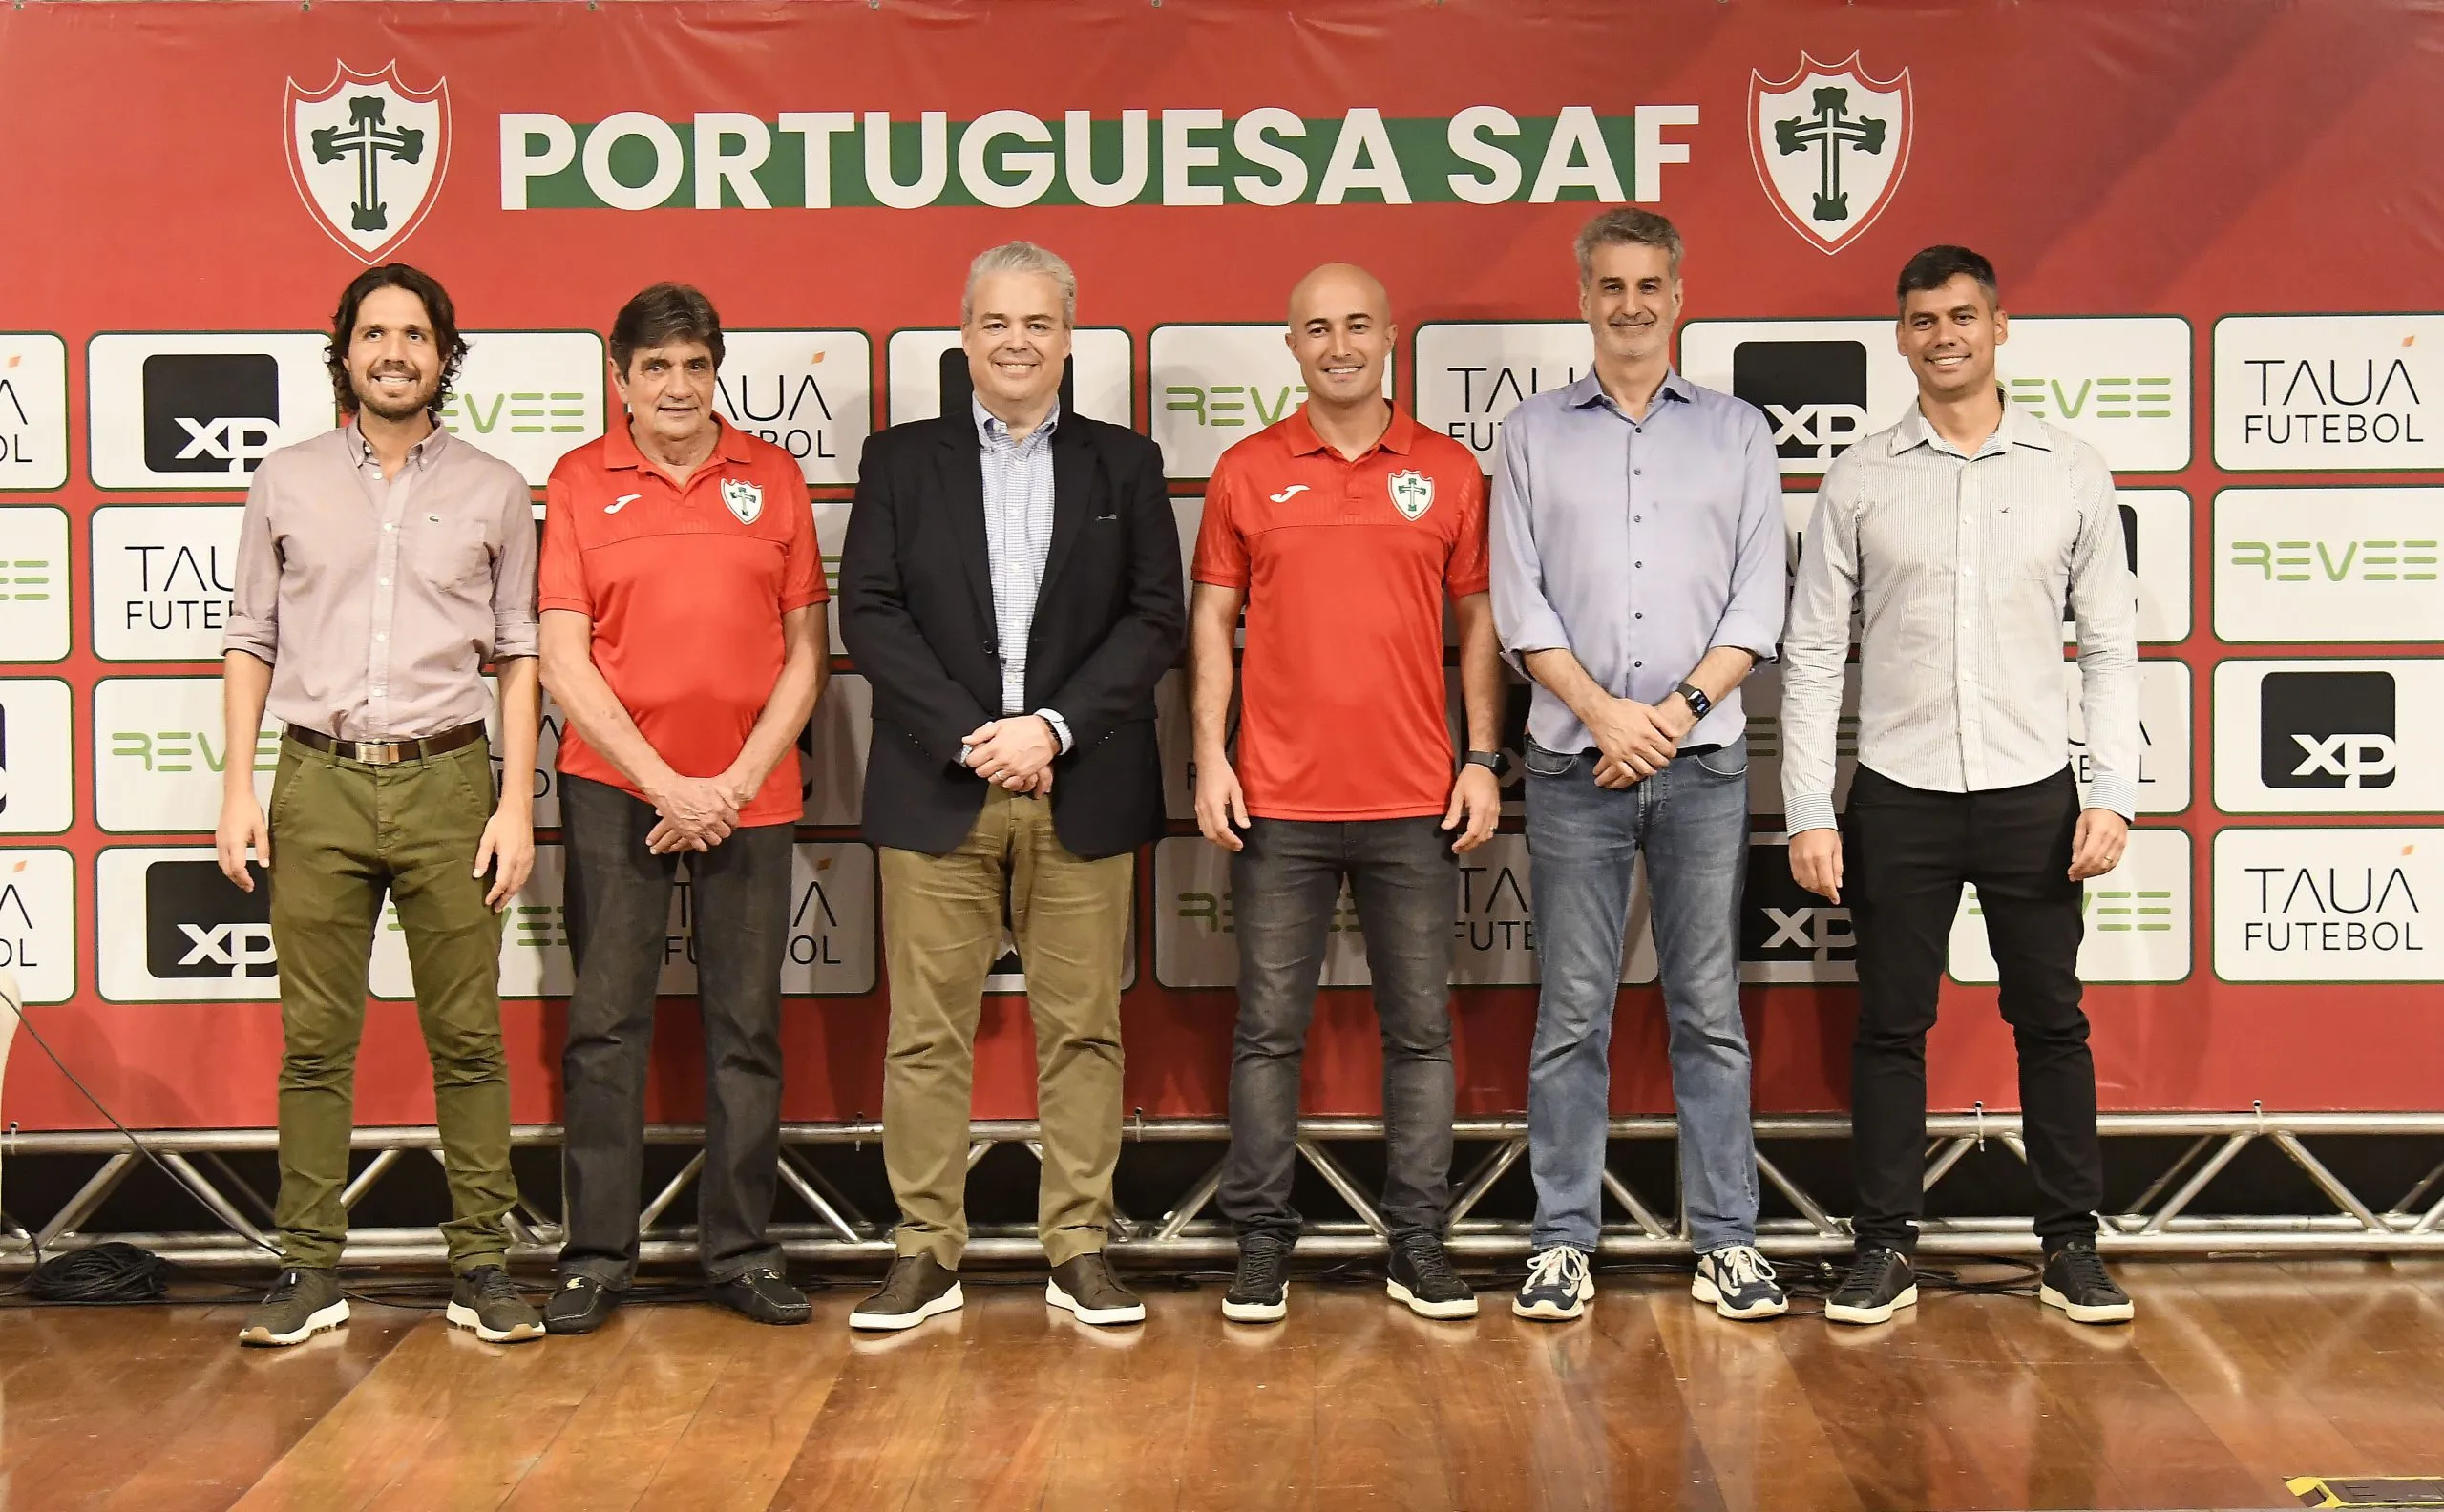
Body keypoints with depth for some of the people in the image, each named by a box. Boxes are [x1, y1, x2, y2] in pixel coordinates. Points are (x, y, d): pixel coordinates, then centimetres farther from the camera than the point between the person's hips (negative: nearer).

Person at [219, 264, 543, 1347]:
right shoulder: (286, 482, 10)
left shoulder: (494, 491, 8)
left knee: (467, 1039, 1)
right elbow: (251, 642, 12)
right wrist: (238, 784, 2)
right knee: (314, 1042, 3)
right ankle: (310, 1270, 11)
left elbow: (519, 655, 7)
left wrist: (516, 800, -1)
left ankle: (482, 1268, 8)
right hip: (318, 781, 1)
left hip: (447, 780, -1)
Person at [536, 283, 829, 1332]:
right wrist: (667, 783, -10)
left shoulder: (773, 477, 6)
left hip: (749, 794, 1)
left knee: (746, 1028, 5)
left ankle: (740, 1252, 15)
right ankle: (595, 1255, 12)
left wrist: (736, 781, -6)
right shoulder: (580, 482, 3)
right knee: (606, 1024, 2)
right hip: (616, 790, -1)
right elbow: (565, 663, -2)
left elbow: (803, 654, 5)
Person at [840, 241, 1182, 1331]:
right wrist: (970, 735, -10)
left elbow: (1155, 618, 2)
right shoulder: (900, 461, 10)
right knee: (926, 1033, 2)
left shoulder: (1124, 464, 10)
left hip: (1083, 792, 0)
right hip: (936, 790, 0)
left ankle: (1079, 1250, 14)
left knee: (1081, 1030, 4)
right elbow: (868, 613, 1)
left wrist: (1052, 728, -10)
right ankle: (926, 1252, 12)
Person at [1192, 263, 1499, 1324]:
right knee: (1268, 1028, 4)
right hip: (1278, 801, -1)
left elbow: (1477, 621, 9)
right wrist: (1210, 758, -3)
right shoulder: (1247, 471, 5)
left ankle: (1419, 1245, 16)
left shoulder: (1449, 470, 6)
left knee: (1421, 1029, 6)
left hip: (1414, 802, 1)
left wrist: (1483, 759, 1)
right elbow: (1211, 620, 6)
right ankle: (1261, 1243, 14)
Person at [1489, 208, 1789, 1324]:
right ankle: (1563, 1239, 11)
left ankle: (1726, 1238, 12)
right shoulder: (1534, 433, 9)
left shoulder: (1736, 432, 10)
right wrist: (1603, 711, -10)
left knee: (1709, 1007, 4)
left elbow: (1758, 599, 3)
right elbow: (1519, 599, 2)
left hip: (1703, 759, 0)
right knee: (1572, 1011, 3)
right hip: (1574, 760, 0)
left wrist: (1682, 706, -10)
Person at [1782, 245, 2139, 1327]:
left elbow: (2110, 646, 5)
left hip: (2033, 792, 1)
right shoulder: (1859, 481, 2)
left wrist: (2115, 794, -4)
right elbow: (1812, 653, 1)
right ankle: (1886, 1247, 16)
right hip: (1900, 795, 0)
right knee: (1891, 1026, 5)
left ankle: (2071, 1244, 20)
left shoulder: (2072, 473, 4)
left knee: (2051, 1022, 7)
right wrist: (1808, 814, -5)